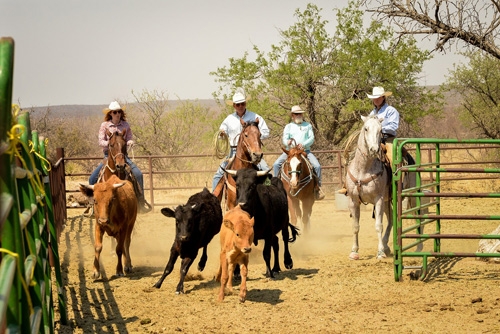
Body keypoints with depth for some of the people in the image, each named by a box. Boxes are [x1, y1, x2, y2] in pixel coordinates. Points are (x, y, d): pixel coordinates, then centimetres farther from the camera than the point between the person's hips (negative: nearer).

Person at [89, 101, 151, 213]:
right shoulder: (105, 125, -1)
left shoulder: (125, 125, 5)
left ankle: (140, 199, -6)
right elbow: (101, 142, -5)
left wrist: (130, 142, -14)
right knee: (93, 177, -14)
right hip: (108, 155, -1)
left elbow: (129, 139, 10)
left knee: (138, 174, -19)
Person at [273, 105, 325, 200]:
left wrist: (304, 144, -18)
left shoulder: (307, 125, 13)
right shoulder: (288, 126, 14)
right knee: (276, 164, -19)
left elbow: (312, 138, 2)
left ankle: (318, 187, -7)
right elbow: (284, 138, 3)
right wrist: (288, 142, -23)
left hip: (305, 150, -1)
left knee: (317, 166, -21)